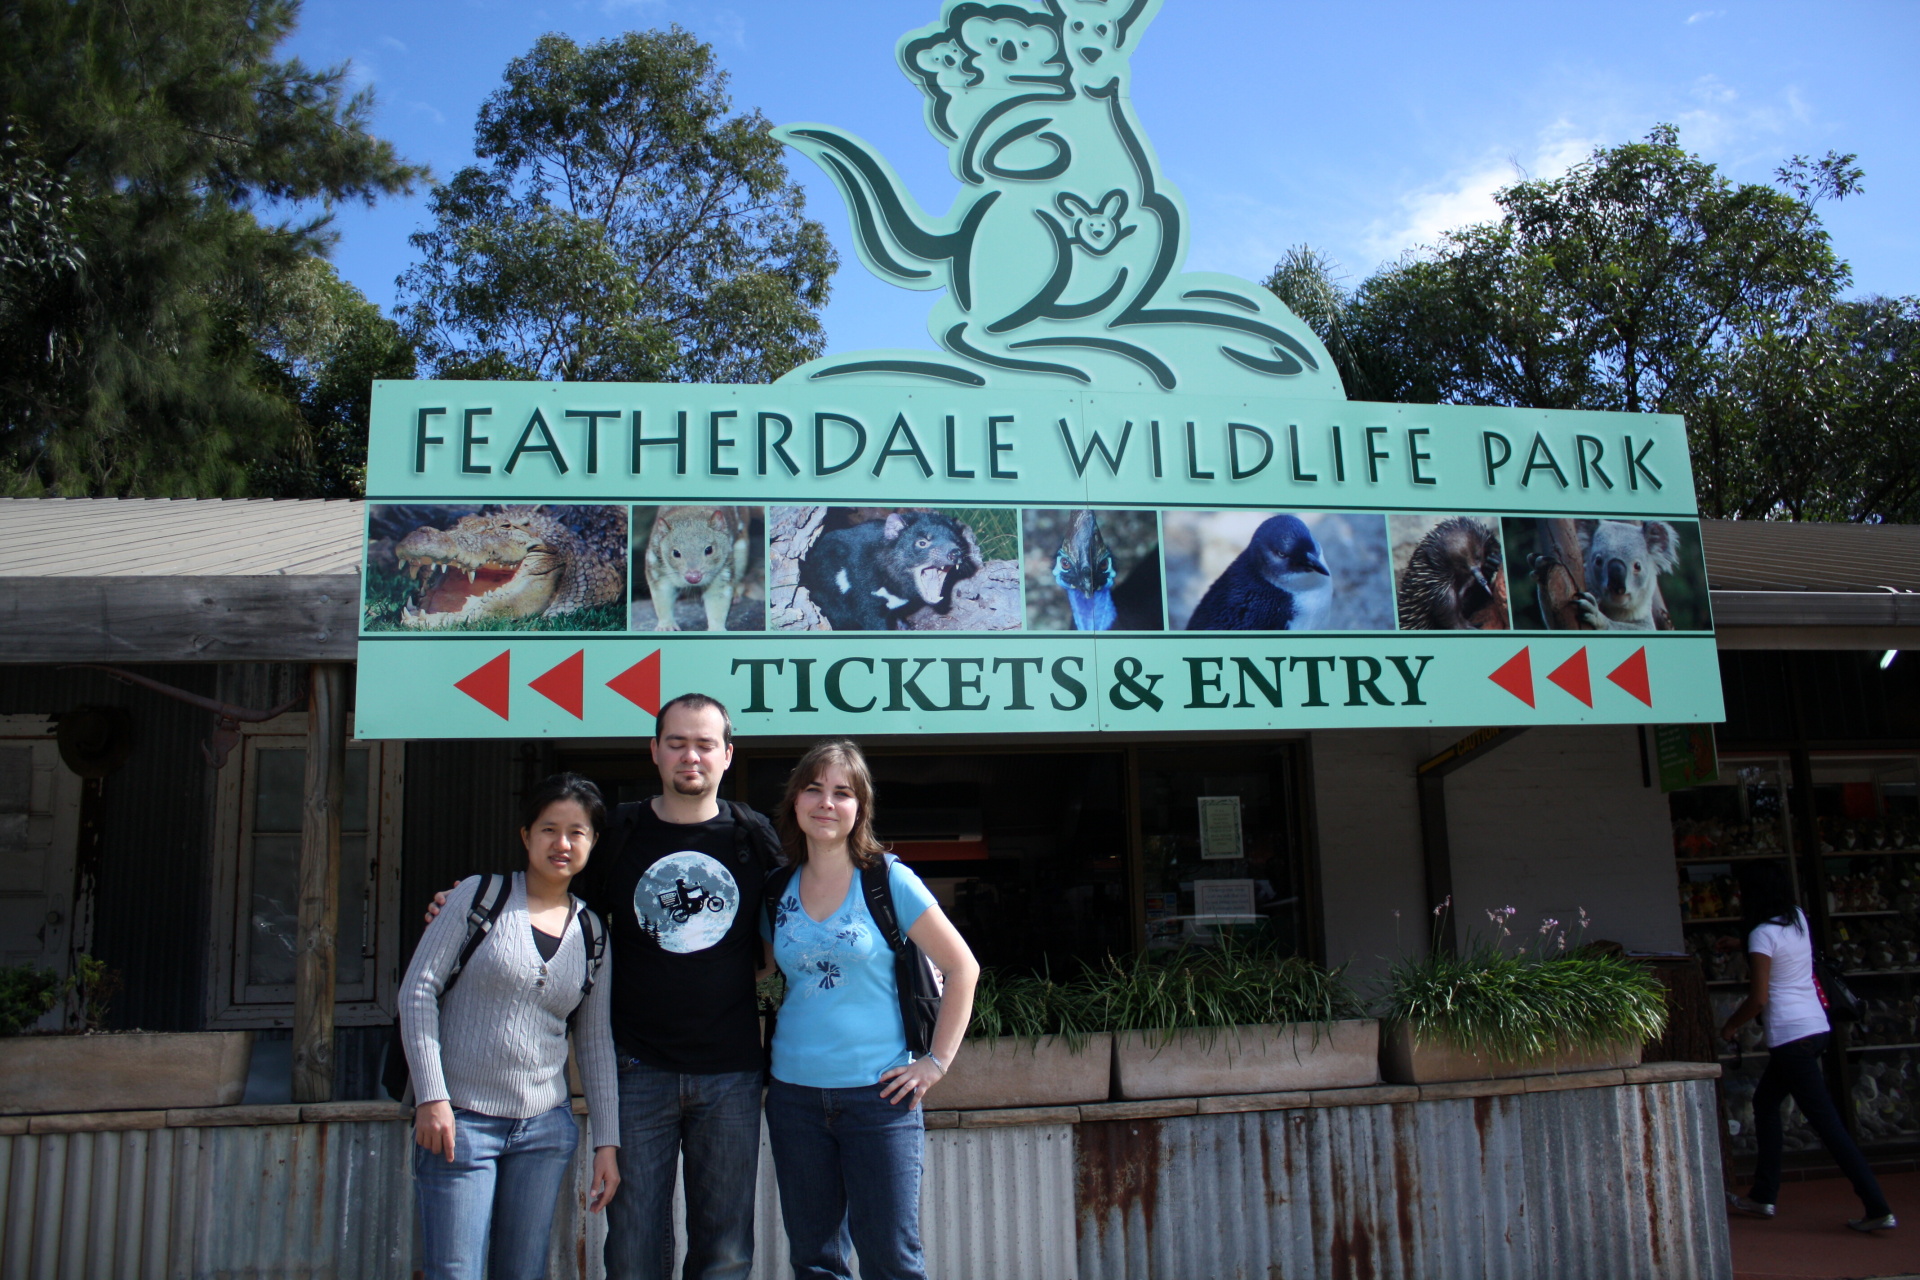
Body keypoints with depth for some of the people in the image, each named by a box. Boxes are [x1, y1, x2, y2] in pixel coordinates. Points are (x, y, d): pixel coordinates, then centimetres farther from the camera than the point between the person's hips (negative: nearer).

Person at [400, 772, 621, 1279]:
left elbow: (596, 1042, 11)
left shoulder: (591, 932, 7)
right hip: (460, 1122, -4)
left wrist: (607, 1141, 7)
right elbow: (418, 990, -6)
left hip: (546, 1130, 4)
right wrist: (431, 1097, -12)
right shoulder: (479, 895, -4)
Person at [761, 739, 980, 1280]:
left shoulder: (888, 879, -6)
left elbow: (962, 968, -3)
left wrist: (936, 1062, -6)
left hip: (878, 1093, -4)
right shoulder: (779, 890, 5)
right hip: (795, 1092, 4)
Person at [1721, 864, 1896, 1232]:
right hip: (1817, 1026, 9)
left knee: (1826, 1121, -6)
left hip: (1791, 1035, -9)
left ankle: (1878, 1208, -6)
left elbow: (1758, 999, -15)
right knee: (1765, 1100, 18)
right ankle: (1763, 1195, 22)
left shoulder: (1763, 934, -13)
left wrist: (1731, 1026, -1)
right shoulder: (1799, 919, 8)